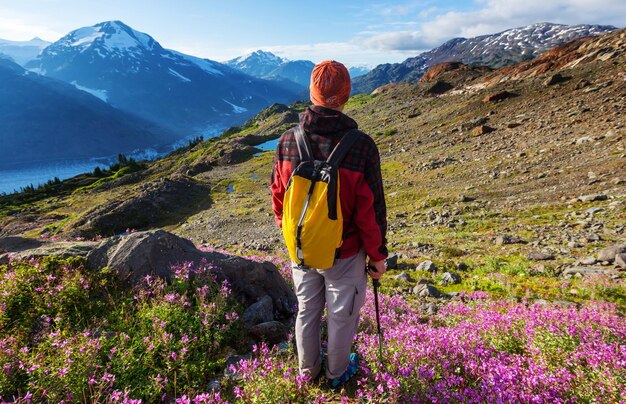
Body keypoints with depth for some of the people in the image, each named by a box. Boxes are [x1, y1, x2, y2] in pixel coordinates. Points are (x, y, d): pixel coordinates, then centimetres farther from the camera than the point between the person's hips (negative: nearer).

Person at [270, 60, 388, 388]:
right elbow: (372, 210, -16)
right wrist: (378, 255, -1)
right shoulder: (361, 146, -23)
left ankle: (308, 369, 46)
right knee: (342, 315, 20)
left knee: (307, 310, 24)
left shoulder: (287, 141, -13)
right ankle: (338, 373, 43)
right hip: (345, 253, -3)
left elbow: (278, 195, -1)